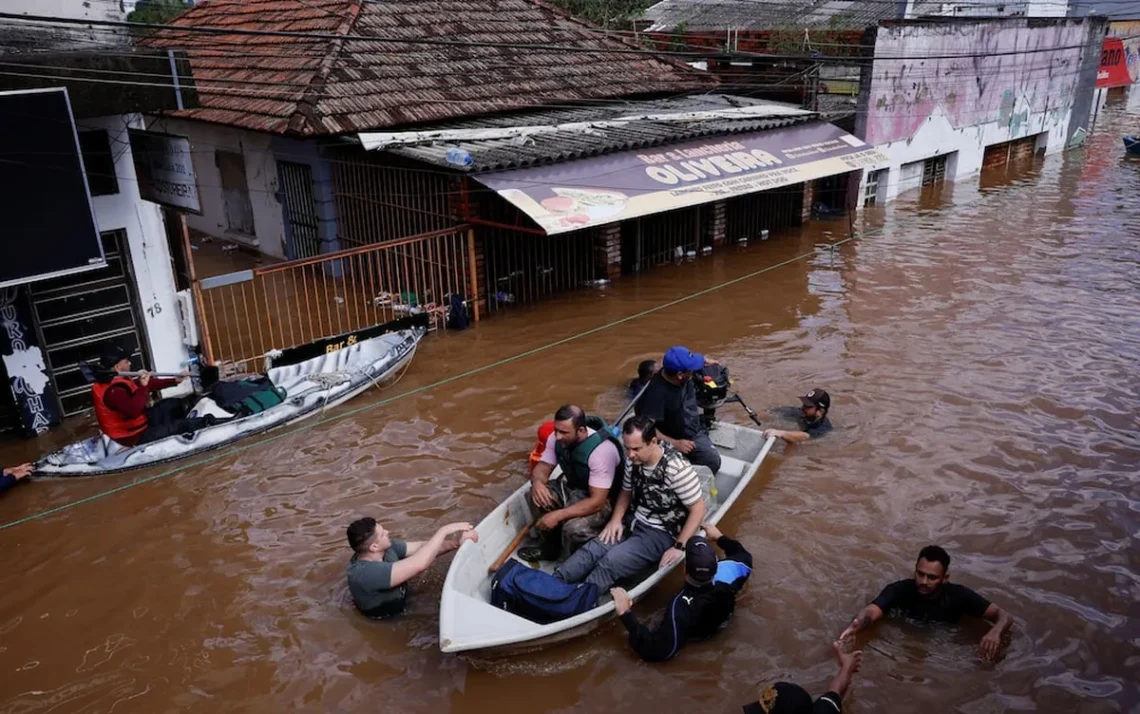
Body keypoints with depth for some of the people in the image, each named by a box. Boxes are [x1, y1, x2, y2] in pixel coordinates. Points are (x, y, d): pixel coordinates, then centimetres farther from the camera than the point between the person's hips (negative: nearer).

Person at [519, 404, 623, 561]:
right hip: (571, 489, 7)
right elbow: (543, 467, -2)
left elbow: (596, 502, -34)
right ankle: (548, 542, 6)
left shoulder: (602, 450, -33)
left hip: (602, 499, -7)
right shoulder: (557, 438, -13)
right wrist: (537, 482, -28)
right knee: (535, 496, -18)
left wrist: (558, 515, -38)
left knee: (574, 528, -34)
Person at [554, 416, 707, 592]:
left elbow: (698, 509, -16)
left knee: (611, 562, -26)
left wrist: (679, 546, -19)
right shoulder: (633, 460, -4)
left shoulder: (677, 469, -24)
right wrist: (616, 519, -4)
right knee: (592, 550, -17)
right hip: (633, 522, 6)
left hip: (661, 533, -6)